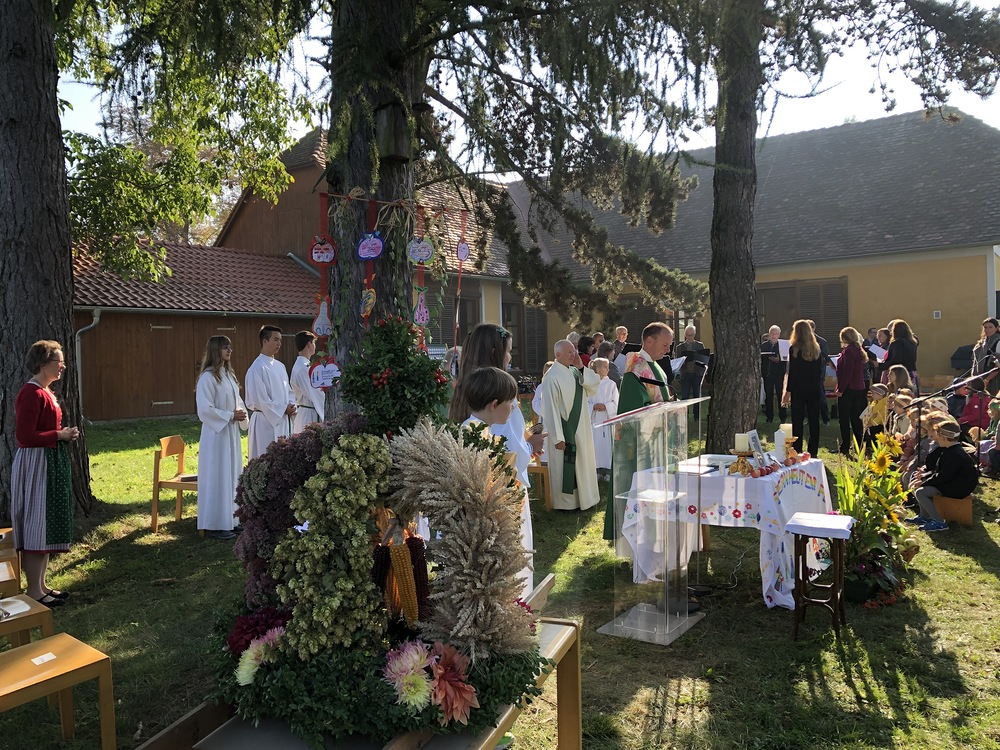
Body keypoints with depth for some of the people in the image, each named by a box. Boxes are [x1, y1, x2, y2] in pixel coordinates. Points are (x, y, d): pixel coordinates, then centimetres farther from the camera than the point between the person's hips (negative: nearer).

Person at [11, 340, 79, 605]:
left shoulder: (46, 392, 13)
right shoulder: (31, 393, -18)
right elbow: (24, 436, -23)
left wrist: (65, 434, 5)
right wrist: (59, 435, -16)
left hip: (51, 464, 10)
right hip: (35, 466, -10)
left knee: (48, 524, 14)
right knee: (36, 525, -2)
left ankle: (41, 584, 23)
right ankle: (33, 590, 7)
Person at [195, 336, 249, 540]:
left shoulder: (229, 375, 11)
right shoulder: (208, 377, -14)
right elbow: (204, 409, -18)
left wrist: (241, 414, 0)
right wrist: (230, 416, -18)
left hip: (231, 433, 8)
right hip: (216, 434, -8)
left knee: (232, 475, 13)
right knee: (217, 477, -2)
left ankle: (230, 518, 23)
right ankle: (215, 525, 6)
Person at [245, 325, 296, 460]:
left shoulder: (279, 366, 12)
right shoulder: (257, 368, -13)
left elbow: (288, 390, 18)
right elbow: (259, 399, -17)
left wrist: (291, 406, -1)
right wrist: (283, 409, -13)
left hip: (283, 420, 8)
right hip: (266, 421, -8)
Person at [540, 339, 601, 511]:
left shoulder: (575, 372, 4)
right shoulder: (552, 377, -20)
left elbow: (594, 387, -2)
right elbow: (550, 408, -21)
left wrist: (581, 368, -11)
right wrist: (557, 437, -21)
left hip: (580, 428, 8)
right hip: (563, 430, -8)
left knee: (582, 464, 18)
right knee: (565, 467, 4)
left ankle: (583, 498, 33)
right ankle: (565, 503, 19)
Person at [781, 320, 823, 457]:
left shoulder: (794, 348, -10)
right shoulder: (816, 348, 5)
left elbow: (792, 372, -11)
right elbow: (820, 370, 8)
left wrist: (788, 391, -8)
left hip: (799, 389, -4)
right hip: (814, 389, 5)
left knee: (797, 421, 1)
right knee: (814, 421, 9)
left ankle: (797, 452, 1)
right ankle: (813, 452, 14)